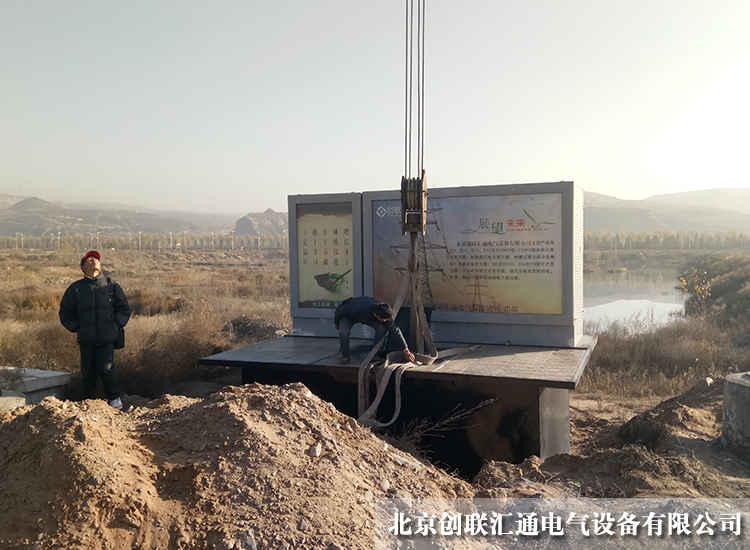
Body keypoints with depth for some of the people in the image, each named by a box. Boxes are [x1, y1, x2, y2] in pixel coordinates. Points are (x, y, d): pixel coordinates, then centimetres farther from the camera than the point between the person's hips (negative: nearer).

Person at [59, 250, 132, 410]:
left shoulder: (111, 286, 6)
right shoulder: (76, 288, 6)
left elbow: (124, 309, 11)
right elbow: (65, 313, 14)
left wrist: (116, 326, 1)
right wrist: (77, 328, 3)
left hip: (107, 338, -1)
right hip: (86, 340, 1)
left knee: (106, 369, -10)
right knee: (88, 372, 6)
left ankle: (114, 398, 9)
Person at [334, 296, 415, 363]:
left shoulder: (385, 314, -30)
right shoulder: (360, 309, -44)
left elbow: (395, 331, -23)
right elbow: (339, 311, -27)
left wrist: (406, 351, -22)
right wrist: (337, 323, -7)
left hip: (368, 316, 4)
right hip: (347, 315, -4)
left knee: (382, 328, -22)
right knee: (344, 332, -33)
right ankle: (345, 355, -6)